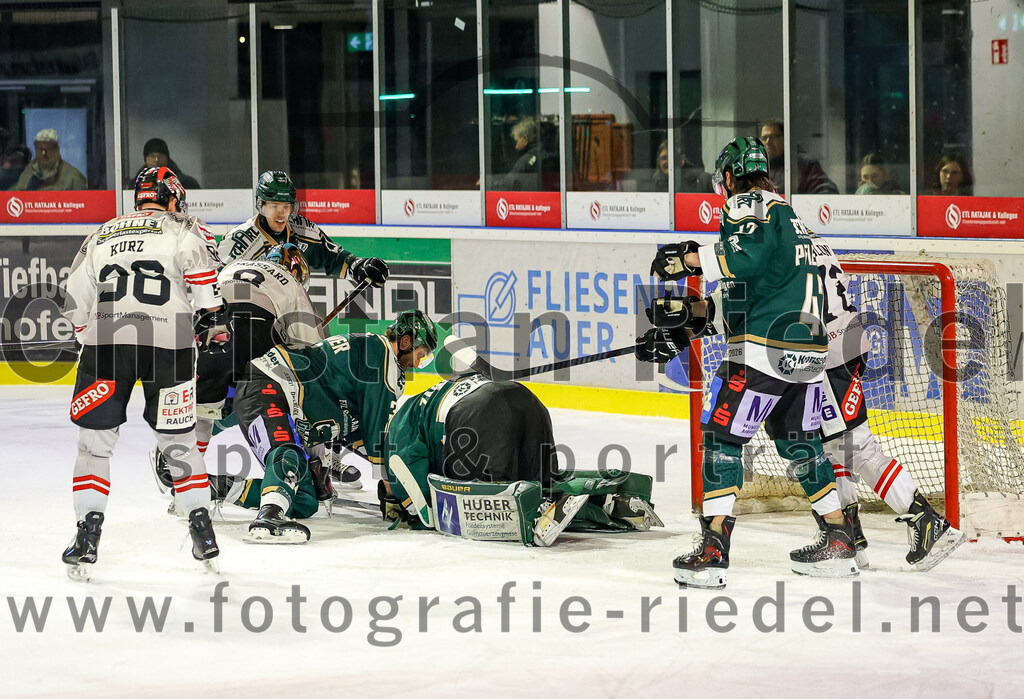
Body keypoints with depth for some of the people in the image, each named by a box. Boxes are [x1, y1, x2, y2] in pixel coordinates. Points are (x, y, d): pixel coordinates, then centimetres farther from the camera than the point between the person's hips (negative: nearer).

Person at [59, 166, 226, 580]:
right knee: (179, 442, 13)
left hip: (104, 342, 1)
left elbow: (75, 302, 19)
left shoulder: (102, 235, 23)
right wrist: (212, 316, -6)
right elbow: (201, 264, -9)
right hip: (168, 344, -1)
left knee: (94, 442, 10)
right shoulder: (183, 228, 13)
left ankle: (88, 534, 0)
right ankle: (203, 532, 11)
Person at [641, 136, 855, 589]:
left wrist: (689, 259, -20)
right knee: (799, 442, 20)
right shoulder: (788, 214, 25)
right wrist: (689, 321, 21)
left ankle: (713, 551, -12)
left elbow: (748, 256, -25)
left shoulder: (749, 206, -3)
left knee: (722, 437, -5)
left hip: (766, 347, -9)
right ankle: (838, 543, 22)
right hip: (809, 347, 9)